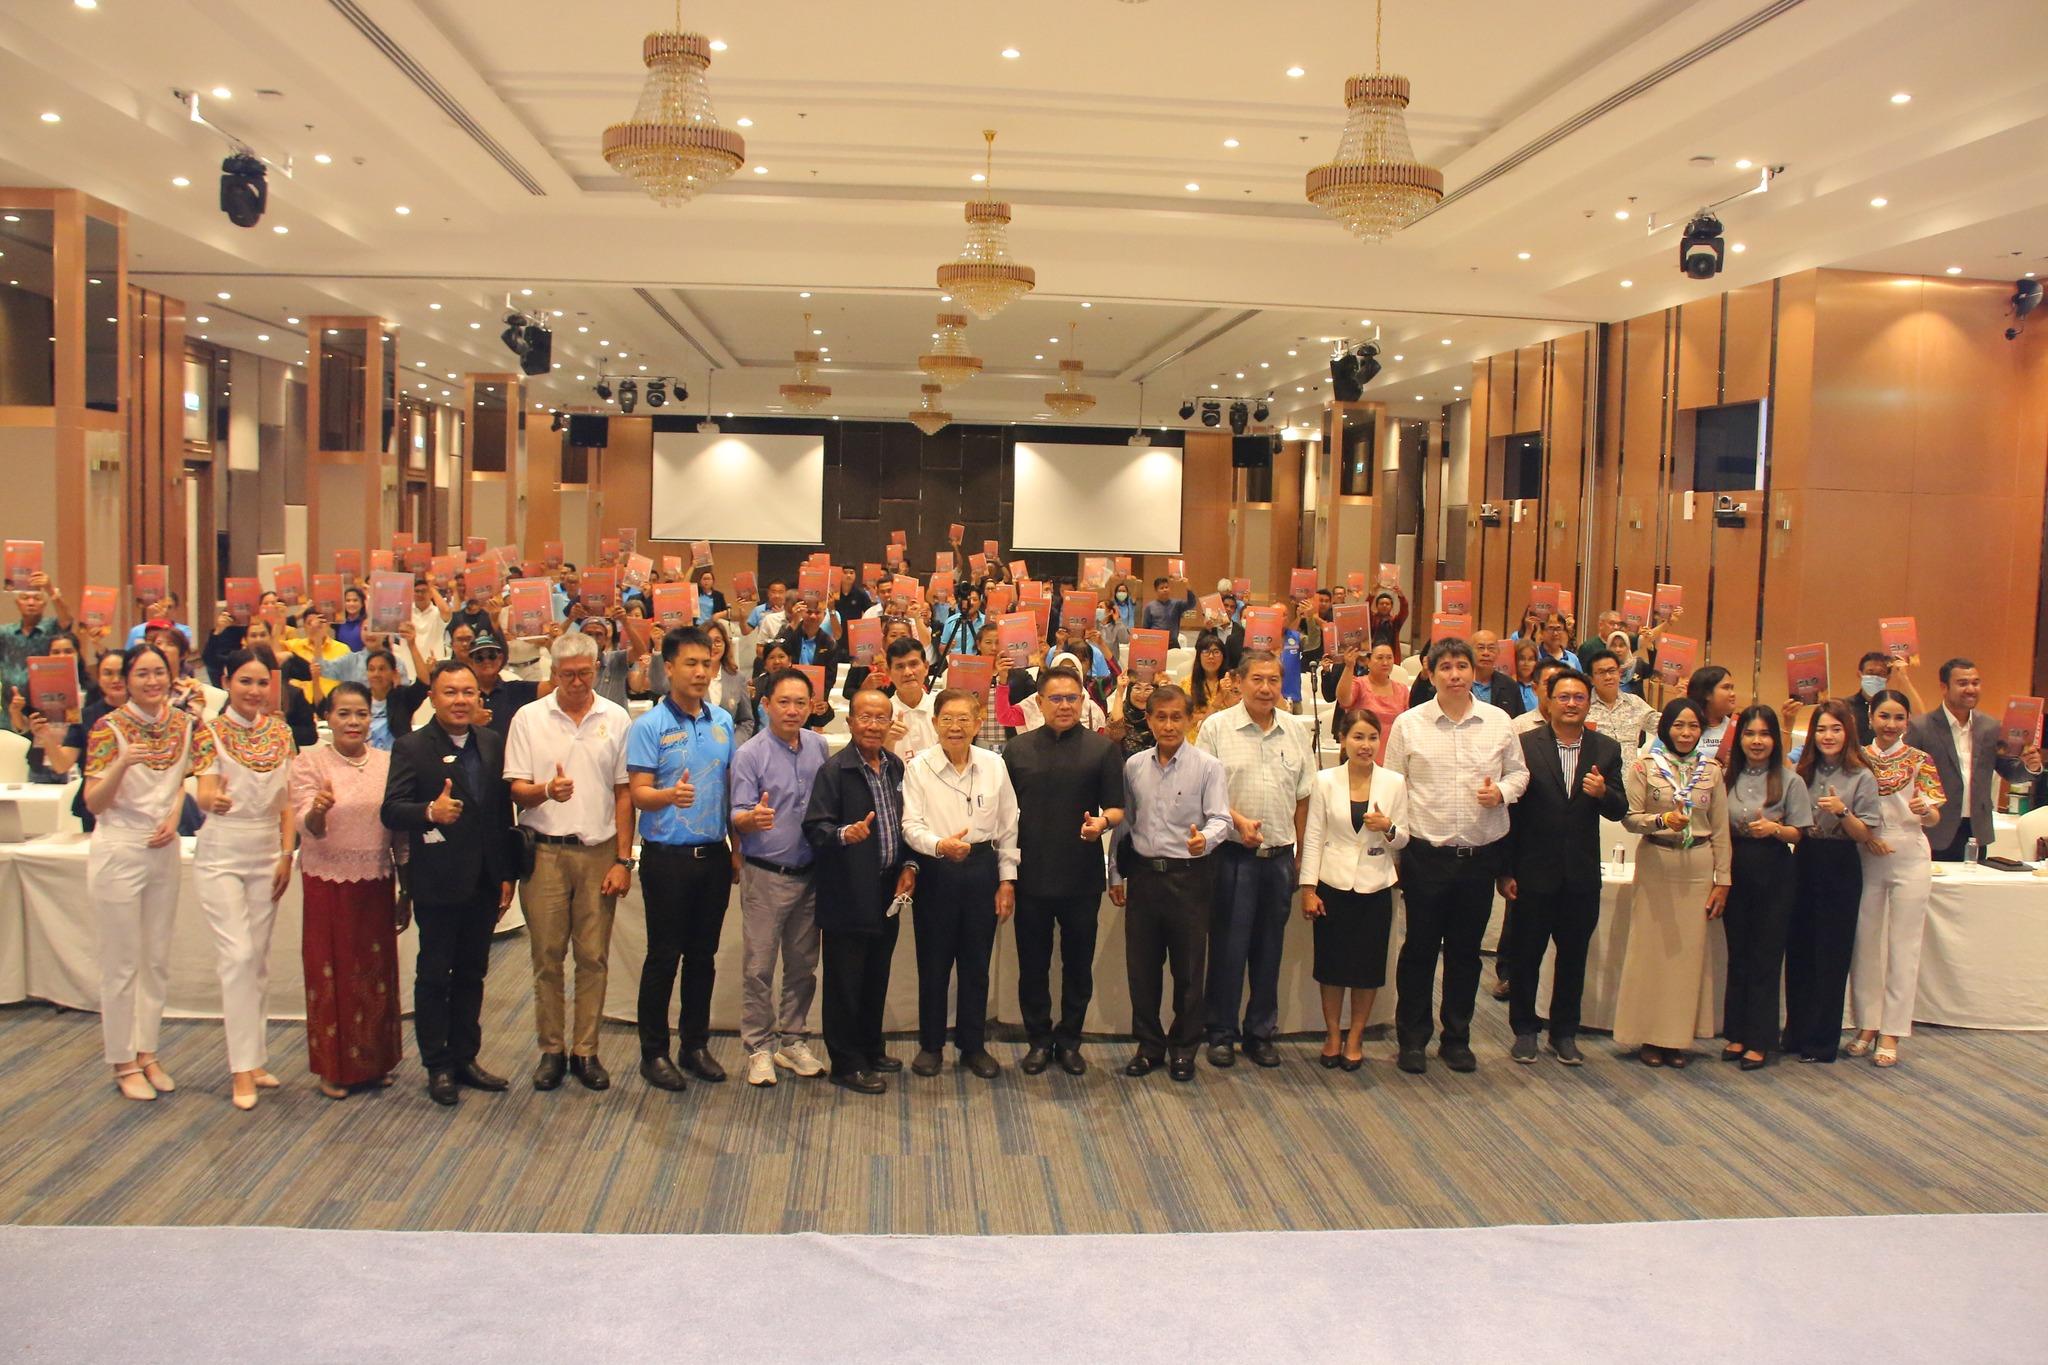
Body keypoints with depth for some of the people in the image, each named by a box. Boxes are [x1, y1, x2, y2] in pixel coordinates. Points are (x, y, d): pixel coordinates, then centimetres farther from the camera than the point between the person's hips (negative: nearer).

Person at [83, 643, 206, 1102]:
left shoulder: (183, 723, 2)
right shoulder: (108, 728, -10)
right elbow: (93, 803, -14)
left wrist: (175, 816, -2)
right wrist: (121, 765, -31)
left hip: (164, 851, 5)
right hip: (119, 852, -5)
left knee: (158, 960, 11)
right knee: (122, 963, 2)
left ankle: (147, 1054, 22)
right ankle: (123, 1064, 13)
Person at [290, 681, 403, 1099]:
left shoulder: (387, 762, 5)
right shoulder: (309, 761, -3)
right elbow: (307, 828, -11)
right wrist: (318, 809, -34)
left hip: (376, 884, 3)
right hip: (328, 883, -3)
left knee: (378, 971, 9)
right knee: (331, 972, 5)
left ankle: (375, 1060, 23)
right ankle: (333, 1068, 17)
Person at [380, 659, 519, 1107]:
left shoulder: (493, 743, 7)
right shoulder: (411, 748, -6)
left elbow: (504, 812, 9)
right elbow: (392, 811, -14)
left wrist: (508, 874, 7)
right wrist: (430, 812, -34)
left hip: (484, 881, 5)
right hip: (437, 881, -4)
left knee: (472, 973, 14)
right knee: (434, 975, 6)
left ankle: (465, 1058, 25)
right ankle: (438, 1066, 17)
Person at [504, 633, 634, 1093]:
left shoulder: (616, 719, 4)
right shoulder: (528, 718, 3)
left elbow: (624, 794, 6)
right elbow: (516, 791, 1)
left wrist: (623, 860, 0)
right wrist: (545, 791, -23)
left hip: (598, 852, 1)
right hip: (544, 852, 0)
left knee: (593, 957, 4)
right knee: (547, 956, 4)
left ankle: (586, 1051, 14)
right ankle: (550, 1050, 16)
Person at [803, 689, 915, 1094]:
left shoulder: (896, 767, 10)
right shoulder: (834, 769, -10)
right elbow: (814, 826, -15)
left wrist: (908, 866, 5)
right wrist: (844, 834, -33)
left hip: (887, 892, 6)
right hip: (847, 893, -6)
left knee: (877, 977, 16)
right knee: (845, 981, 3)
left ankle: (871, 1049, 30)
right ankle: (846, 1063, 13)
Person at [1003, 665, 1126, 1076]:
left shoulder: (1102, 749, 1)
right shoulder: (1018, 749, 6)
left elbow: (1117, 808, 1)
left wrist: (1103, 821, -21)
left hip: (1082, 876, -1)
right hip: (1031, 875, 1)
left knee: (1078, 963, 9)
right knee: (1032, 964, 8)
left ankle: (1069, 1040, 24)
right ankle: (1039, 1040, 22)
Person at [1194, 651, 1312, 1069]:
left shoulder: (1295, 732, 9)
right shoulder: (1216, 727, -3)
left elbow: (1303, 797, 12)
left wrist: (1301, 853, 9)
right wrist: (1238, 821, -18)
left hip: (1280, 855, 4)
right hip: (1232, 855, -4)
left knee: (1269, 947, 11)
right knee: (1228, 946, 1)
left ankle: (1261, 1033, 22)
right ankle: (1221, 1033, 14)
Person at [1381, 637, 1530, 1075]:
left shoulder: (1498, 721, 4)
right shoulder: (1408, 724, -2)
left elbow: (1519, 771, 14)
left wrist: (1503, 791, -8)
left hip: (1482, 854, 2)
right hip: (1426, 854, -2)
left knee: (1466, 951, 12)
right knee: (1420, 949, 5)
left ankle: (1457, 1039, 26)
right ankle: (1412, 1039, 19)